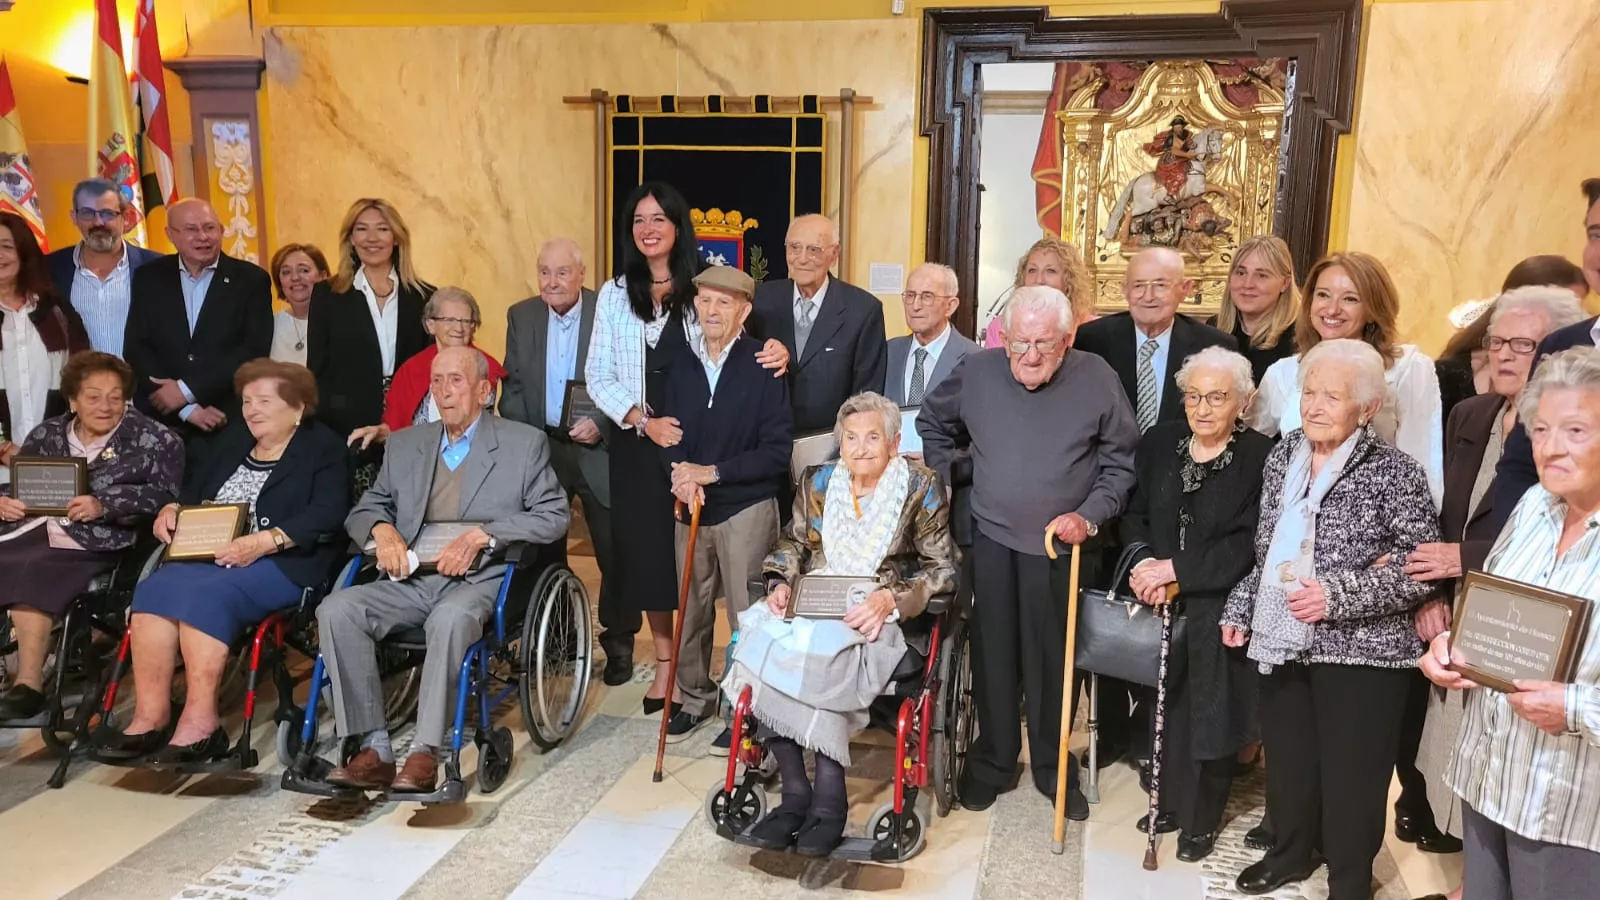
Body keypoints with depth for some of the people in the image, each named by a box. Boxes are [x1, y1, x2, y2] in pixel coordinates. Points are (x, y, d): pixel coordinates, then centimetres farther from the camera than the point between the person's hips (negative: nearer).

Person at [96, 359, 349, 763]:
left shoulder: (323, 448, 1)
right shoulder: (232, 439, 23)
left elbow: (325, 515, -13)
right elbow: (194, 491, 28)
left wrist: (262, 542, -24)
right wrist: (171, 509, 4)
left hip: (281, 563, -6)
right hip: (209, 555, 7)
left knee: (205, 595, -31)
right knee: (154, 589, -21)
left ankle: (200, 721, -29)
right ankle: (150, 715, -23)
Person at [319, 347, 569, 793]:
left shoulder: (524, 443, 7)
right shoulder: (404, 445, 20)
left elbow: (554, 515, -3)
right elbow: (363, 510, 22)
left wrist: (482, 535, -16)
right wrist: (381, 529, -4)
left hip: (479, 579, -4)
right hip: (409, 580, 5)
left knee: (451, 619, -38)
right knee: (336, 610, -22)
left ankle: (425, 753, -29)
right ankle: (374, 749, -19)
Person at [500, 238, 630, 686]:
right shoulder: (520, 316, 4)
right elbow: (513, 386, 8)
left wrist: (601, 424, -19)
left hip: (599, 450, -3)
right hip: (539, 449, 4)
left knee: (615, 552, 5)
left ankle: (619, 643, 21)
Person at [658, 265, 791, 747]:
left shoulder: (763, 367, -10)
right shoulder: (682, 368, 7)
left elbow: (777, 451, -13)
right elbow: (669, 434, 10)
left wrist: (712, 472, -18)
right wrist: (681, 474, -11)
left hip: (746, 509, -5)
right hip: (691, 507, 5)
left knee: (745, 616, 2)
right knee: (691, 611, 14)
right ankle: (695, 698, 32)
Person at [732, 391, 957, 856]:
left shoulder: (920, 486, 2)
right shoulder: (817, 481, 13)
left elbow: (942, 569, -2)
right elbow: (792, 543, 19)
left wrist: (890, 598, -17)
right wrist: (781, 583, -3)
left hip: (880, 617, -4)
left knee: (823, 651, -35)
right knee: (758, 644, -26)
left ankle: (828, 799, -22)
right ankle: (796, 792, -17)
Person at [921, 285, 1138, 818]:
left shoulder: (1096, 379, -7)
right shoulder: (976, 371, -4)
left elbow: (1121, 463, -1)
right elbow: (932, 426, 13)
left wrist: (1090, 515, -12)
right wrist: (948, 485, 7)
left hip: (1063, 547, -1)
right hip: (991, 540, 1)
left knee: (1054, 662, 8)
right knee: (992, 658, 9)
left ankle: (1052, 767, 27)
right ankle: (992, 761, 26)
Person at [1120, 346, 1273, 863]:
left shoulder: (1262, 457, -11)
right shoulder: (1159, 443, 5)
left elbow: (1248, 545, -16)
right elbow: (1135, 515, 6)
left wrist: (1173, 569, -18)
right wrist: (1144, 564, -12)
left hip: (1220, 612, -4)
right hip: (1162, 607, 4)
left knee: (1209, 713, 6)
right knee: (1166, 705, 11)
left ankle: (1202, 820, 24)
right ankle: (1171, 801, 31)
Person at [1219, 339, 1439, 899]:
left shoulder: (1393, 472, -11)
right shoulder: (1282, 457, 7)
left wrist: (1337, 596, -21)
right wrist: (1242, 609, 12)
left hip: (1359, 650, -5)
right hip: (1282, 641, 5)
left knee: (1350, 774, 6)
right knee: (1287, 759, 16)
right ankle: (1292, 852, 39)